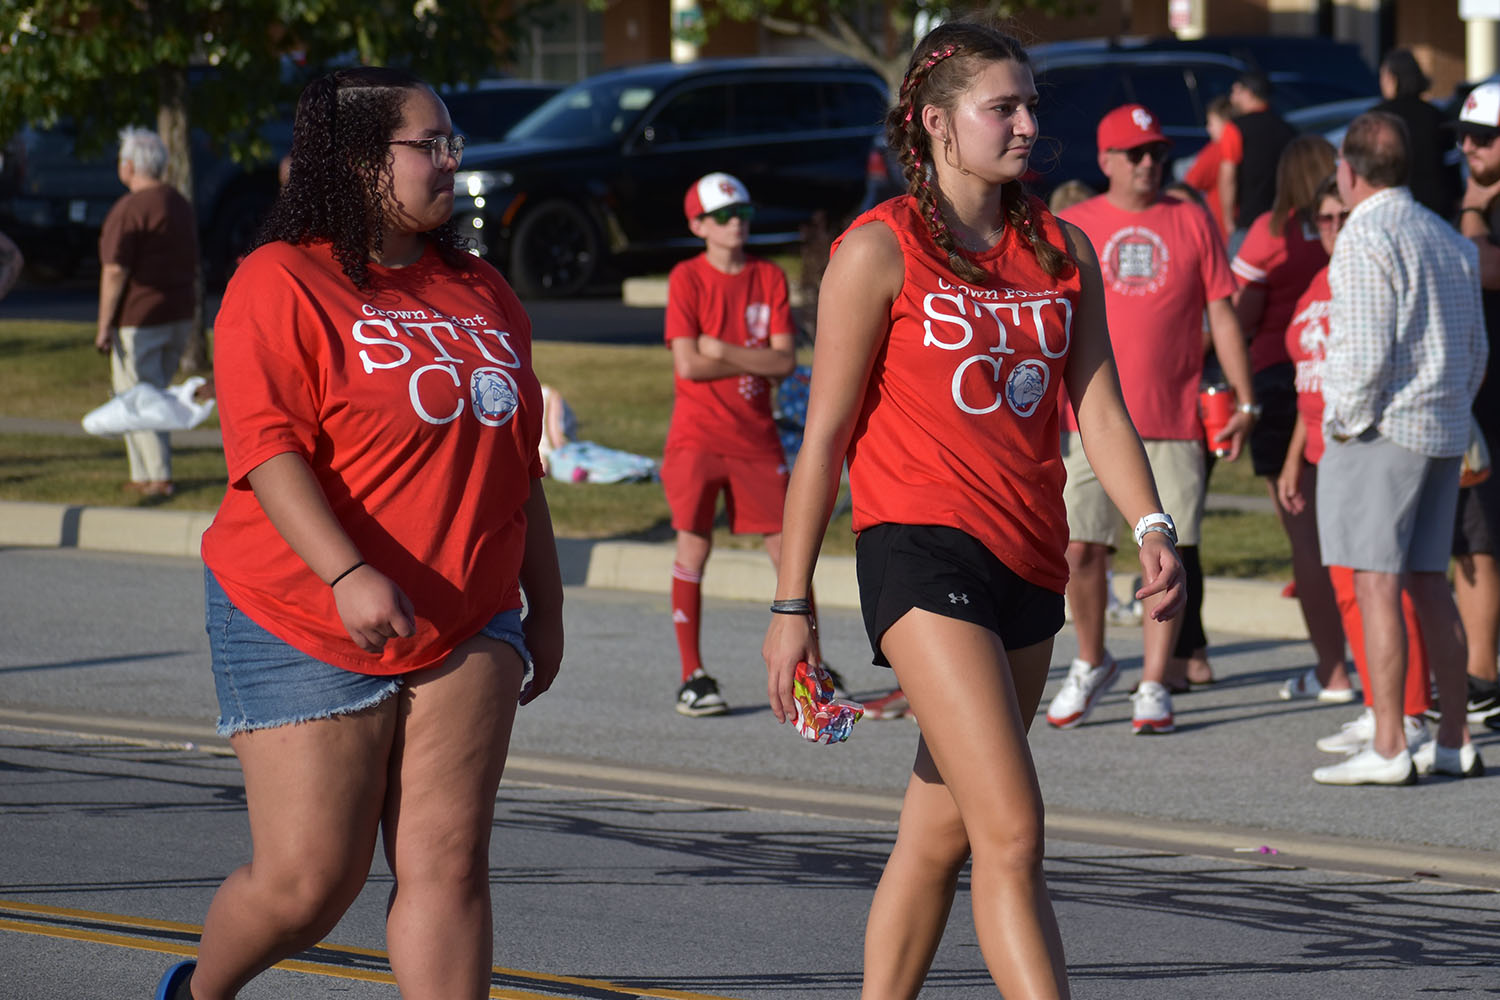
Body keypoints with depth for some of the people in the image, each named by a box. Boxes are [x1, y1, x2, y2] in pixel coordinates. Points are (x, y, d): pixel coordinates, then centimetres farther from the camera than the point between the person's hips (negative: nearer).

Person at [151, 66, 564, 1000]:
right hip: (304, 631, -5)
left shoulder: (481, 292, 14)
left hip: (466, 629, 5)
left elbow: (518, 463, 20)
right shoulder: (283, 283, -8)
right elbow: (266, 449, -18)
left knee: (448, 862, -6)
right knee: (308, 882, -2)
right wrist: (346, 573, -30)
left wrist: (545, 606, 18)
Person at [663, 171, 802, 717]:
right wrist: (755, 358, -8)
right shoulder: (687, 278, -4)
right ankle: (693, 677, 2)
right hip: (697, 438, -3)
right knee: (693, 548, -5)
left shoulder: (770, 277, 4)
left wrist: (724, 351, -14)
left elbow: (786, 360, -5)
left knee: (787, 545, 1)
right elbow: (689, 364, -13)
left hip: (756, 436, 3)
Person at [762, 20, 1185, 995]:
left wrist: (1151, 527, -10)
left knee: (940, 834, 13)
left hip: (1029, 564, 6)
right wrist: (792, 603, -4)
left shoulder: (1063, 250, 12)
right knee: (1013, 832, -16)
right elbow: (826, 435, -2)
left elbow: (1099, 403, 8)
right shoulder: (879, 250, -4)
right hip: (923, 549, -6)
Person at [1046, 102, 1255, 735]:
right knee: (1080, 548, 1)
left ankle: (1155, 685, 6)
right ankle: (1091, 666, 22)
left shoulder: (1191, 224, 7)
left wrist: (1245, 399, 1)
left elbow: (1221, 314, 7)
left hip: (1174, 420, 0)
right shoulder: (1072, 227, 6)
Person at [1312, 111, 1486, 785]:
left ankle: (1389, 749, -10)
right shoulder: (1449, 239, 15)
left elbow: (1366, 350, -18)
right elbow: (1477, 348, 19)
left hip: (1380, 428, -8)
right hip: (1445, 430, 8)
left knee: (1376, 583, -7)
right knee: (1428, 581, 12)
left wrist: (1348, 422, -7)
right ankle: (1454, 742, 13)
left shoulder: (1366, 237, -11)